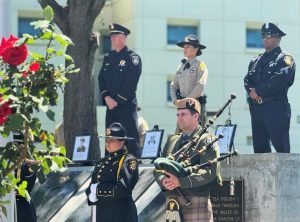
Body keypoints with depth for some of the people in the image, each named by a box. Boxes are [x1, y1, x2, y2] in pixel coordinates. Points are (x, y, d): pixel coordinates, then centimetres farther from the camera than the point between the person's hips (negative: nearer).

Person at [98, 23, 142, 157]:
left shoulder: (133, 58, -4)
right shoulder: (108, 58, 17)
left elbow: (130, 83, -12)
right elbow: (101, 79, 12)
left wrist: (117, 101, -14)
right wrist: (107, 97, -4)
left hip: (127, 106, -6)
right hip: (110, 106, 6)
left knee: (131, 141, -9)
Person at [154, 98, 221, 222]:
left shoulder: (207, 140, -1)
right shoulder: (172, 141, 19)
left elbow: (209, 172, -13)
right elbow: (158, 168, 17)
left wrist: (180, 181, -20)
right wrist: (163, 181, -7)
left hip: (196, 202, -6)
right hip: (172, 201, 6)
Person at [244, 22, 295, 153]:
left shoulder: (285, 59, 2)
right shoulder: (256, 61, 22)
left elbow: (280, 80, -12)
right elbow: (247, 80, 12)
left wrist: (258, 91, -12)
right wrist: (252, 92, -10)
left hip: (276, 107, -6)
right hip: (256, 107, 6)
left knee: (281, 147, -10)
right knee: (259, 147, 5)